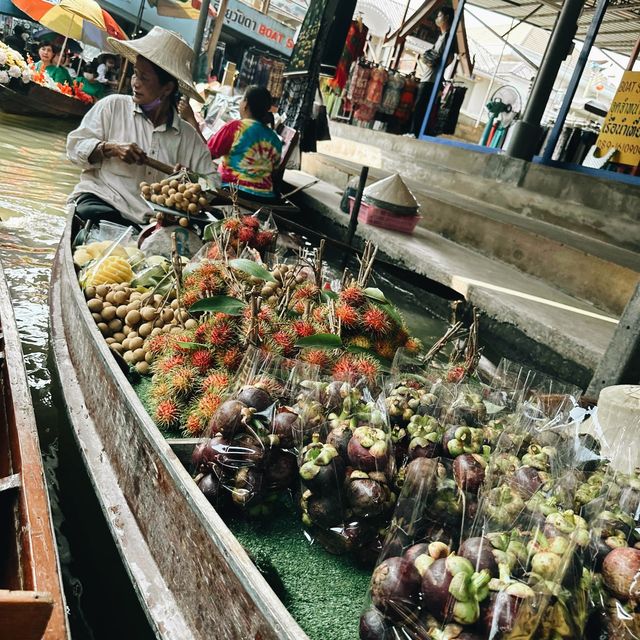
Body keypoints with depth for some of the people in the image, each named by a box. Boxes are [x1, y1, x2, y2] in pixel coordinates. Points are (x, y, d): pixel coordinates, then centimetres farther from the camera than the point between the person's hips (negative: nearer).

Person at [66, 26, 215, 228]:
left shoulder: (189, 137, 10)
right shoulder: (113, 106, 10)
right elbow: (75, 145, 9)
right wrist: (111, 149, -9)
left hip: (150, 219, 0)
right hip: (100, 199, 0)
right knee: (91, 214, -36)